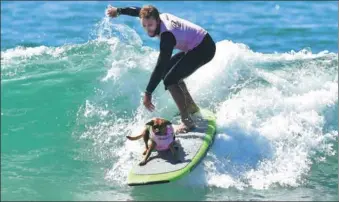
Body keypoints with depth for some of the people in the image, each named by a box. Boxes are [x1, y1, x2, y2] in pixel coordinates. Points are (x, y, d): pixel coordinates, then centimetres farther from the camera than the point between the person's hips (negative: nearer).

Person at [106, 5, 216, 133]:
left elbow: (160, 66, -34)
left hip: (204, 49, -10)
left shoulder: (167, 36, -31)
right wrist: (118, 11, 21)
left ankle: (187, 122, -19)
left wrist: (148, 93, -35)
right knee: (167, 69, 21)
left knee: (170, 80, -17)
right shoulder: (161, 16, -6)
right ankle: (191, 106, 27)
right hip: (196, 44, 10)